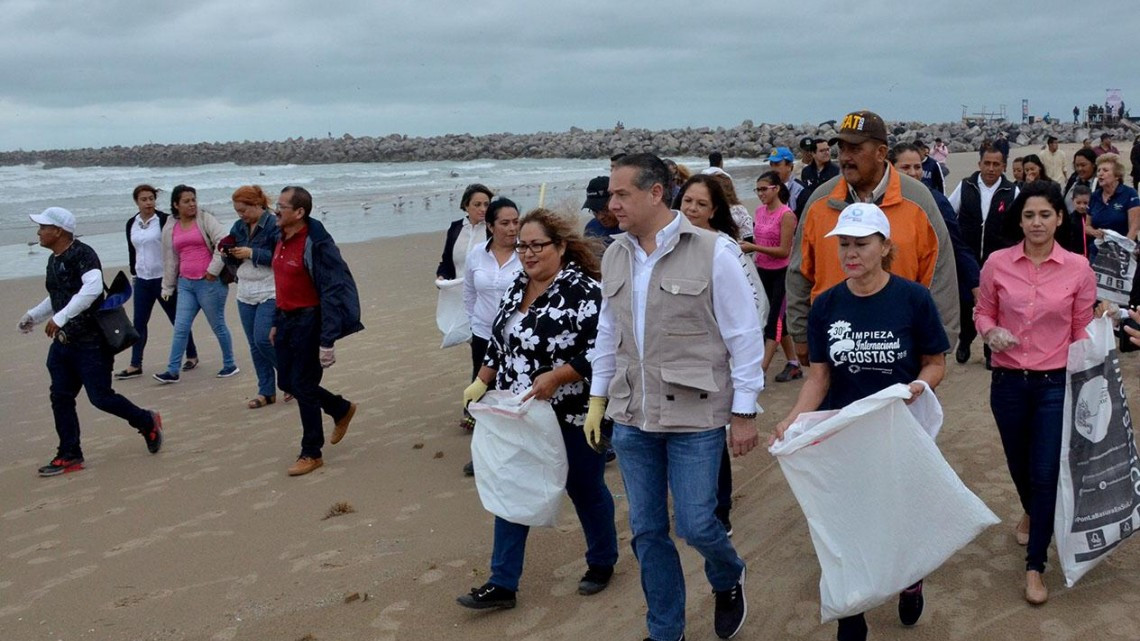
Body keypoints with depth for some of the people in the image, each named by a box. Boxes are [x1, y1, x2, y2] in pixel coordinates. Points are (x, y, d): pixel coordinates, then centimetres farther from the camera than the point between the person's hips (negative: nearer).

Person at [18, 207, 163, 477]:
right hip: (63, 342, 9)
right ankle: (69, 456, 16)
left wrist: (60, 318, -34)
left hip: (91, 343, -9)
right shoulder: (53, 260, 12)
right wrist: (34, 315, 26)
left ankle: (148, 422, 17)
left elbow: (93, 288, -33)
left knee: (100, 397, -5)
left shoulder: (82, 253, -17)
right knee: (61, 398, 7)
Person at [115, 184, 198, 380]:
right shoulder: (131, 223, 7)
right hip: (142, 280, 5)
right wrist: (134, 273, 15)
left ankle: (192, 356, 19)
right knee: (139, 323, 3)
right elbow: (132, 251, 17)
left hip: (163, 278, -4)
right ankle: (135, 365, 7)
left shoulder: (164, 220, -8)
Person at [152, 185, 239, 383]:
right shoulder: (170, 230, 11)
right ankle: (172, 371, 6)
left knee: (218, 326, 5)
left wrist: (213, 270, -15)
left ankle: (230, 365, 19)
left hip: (209, 283, -5)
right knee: (180, 328, 2)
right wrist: (167, 288, 18)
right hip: (185, 284, 5)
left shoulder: (205, 219, -4)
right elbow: (169, 260, 17)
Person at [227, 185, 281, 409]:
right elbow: (234, 261, 18)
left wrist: (252, 253, -22)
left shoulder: (274, 225, -12)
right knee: (255, 345, 8)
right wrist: (229, 254, -5)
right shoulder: (238, 227, 10)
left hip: (270, 294, -7)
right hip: (245, 295, 7)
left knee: (263, 339, -13)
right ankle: (266, 392, 17)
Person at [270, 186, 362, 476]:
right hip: (287, 319, 9)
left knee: (303, 386, -2)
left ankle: (311, 454, 13)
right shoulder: (282, 240, 8)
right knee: (287, 382, 14)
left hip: (308, 321, -9)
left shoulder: (315, 244, -20)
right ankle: (342, 410, 36)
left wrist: (328, 341, -26)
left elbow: (333, 292, -22)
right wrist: (277, 323, 22)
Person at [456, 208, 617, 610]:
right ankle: (502, 584, 13)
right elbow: (500, 342, 15)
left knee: (585, 489, 11)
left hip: (571, 416, -7)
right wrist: (481, 382, 8)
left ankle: (602, 563, 34)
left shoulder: (582, 290, -17)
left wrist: (554, 377, -29)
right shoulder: (518, 286, 7)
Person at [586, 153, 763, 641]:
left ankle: (728, 581, 35)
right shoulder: (615, 256, 5)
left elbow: (744, 337, -9)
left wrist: (744, 413, -8)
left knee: (695, 524, -1)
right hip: (632, 417, 5)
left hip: (695, 417, -5)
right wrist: (597, 399, 15)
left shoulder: (712, 252, -12)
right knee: (646, 530, 11)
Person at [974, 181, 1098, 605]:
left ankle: (1035, 566, 12)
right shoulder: (997, 264, -5)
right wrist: (991, 332, -15)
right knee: (1019, 465, 19)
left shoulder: (1078, 269, -5)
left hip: (1056, 383, -1)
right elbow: (983, 313, 6)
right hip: (1008, 381, 2)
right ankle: (1031, 512, 54)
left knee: (1046, 474, -3)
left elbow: (1082, 332, 1)